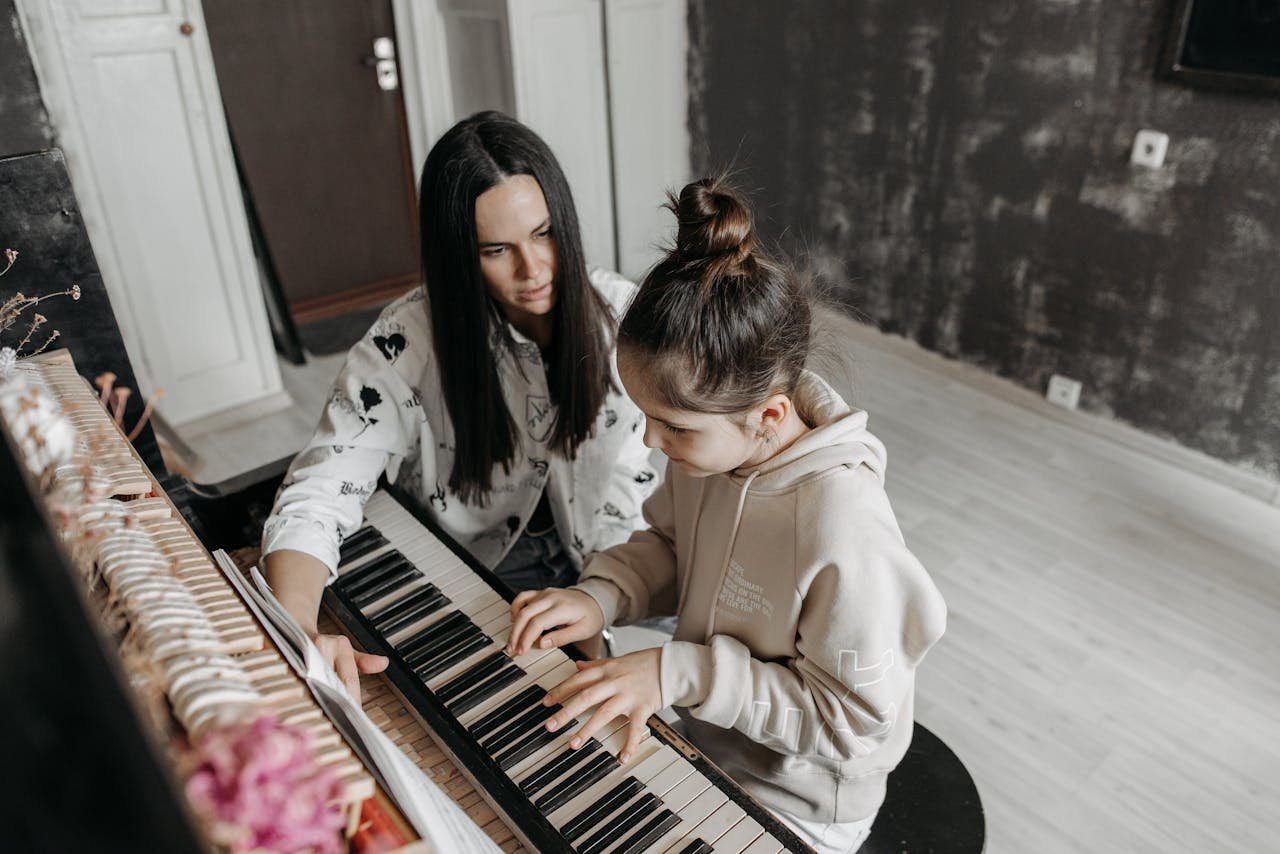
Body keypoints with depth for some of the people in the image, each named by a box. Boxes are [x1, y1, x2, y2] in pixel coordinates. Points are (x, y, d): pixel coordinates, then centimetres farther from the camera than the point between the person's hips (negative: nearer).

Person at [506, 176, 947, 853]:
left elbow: (854, 719, -24)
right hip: (701, 734, 6)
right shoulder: (712, 444, -14)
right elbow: (667, 545, 5)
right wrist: (603, 595, -15)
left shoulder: (843, 531, -35)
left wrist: (679, 673, -29)